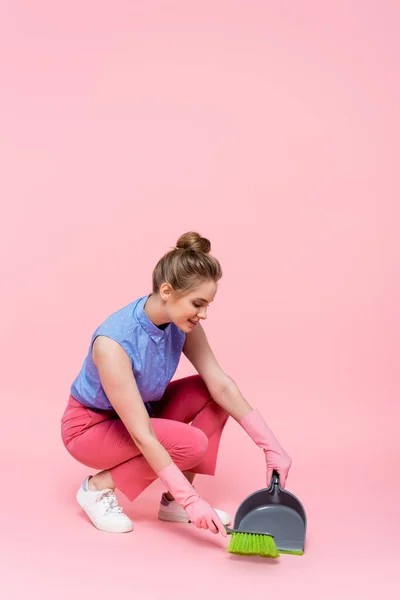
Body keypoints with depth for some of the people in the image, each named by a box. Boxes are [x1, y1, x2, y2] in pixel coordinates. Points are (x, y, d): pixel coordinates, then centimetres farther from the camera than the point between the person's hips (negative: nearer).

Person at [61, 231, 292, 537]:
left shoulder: (181, 324, -16)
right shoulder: (113, 342, -36)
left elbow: (222, 385, -15)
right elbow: (142, 436, -36)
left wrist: (271, 446, -20)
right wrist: (192, 499, -36)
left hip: (142, 411, 7)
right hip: (91, 425, -7)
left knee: (213, 394, -13)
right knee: (191, 443, -27)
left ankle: (174, 502, -4)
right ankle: (100, 486, -5)